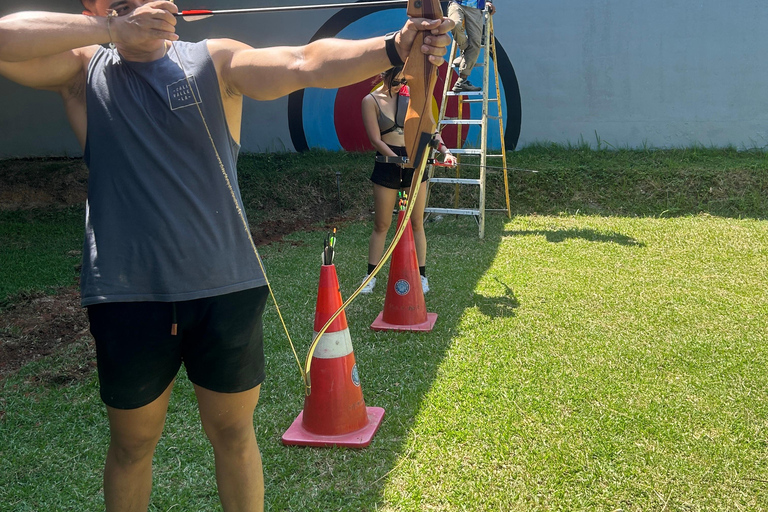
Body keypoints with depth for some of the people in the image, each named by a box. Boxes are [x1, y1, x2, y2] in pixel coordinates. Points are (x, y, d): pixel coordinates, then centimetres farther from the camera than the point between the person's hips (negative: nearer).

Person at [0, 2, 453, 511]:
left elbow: (306, 63, -15)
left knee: (234, 433, 15)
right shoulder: (82, 72, 4)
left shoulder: (216, 62, 1)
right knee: (132, 443, 17)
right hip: (128, 295, 0)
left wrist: (395, 47, -32)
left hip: (226, 289, 0)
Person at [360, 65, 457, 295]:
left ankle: (421, 275, 15)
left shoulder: (410, 94, 2)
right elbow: (376, 139, -10)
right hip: (387, 162, -2)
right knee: (381, 224, 5)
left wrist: (444, 150, -13)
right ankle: (371, 274, 17)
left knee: (417, 223, 6)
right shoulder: (371, 101, -5)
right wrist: (399, 161, -20)